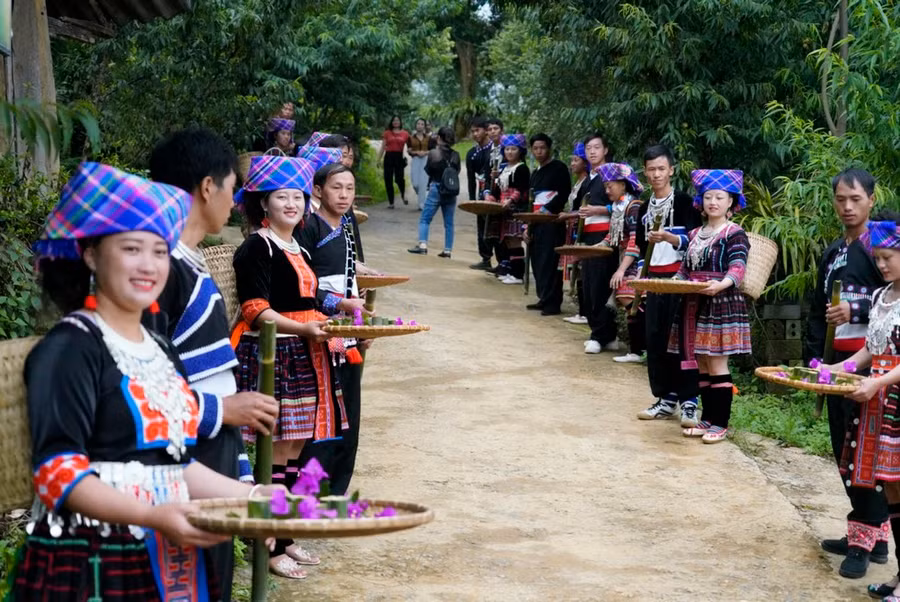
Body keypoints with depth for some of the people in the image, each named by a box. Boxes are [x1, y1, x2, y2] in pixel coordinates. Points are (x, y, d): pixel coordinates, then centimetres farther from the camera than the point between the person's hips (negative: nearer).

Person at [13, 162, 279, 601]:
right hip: (90, 566, -7)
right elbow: (57, 470, -18)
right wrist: (151, 516, -28)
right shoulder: (69, 348, -11)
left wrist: (254, 496, 8)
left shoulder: (161, 350, 14)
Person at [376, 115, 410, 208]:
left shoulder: (405, 134, 7)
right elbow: (383, 147, 9)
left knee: (399, 178, -13)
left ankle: (403, 195, 19)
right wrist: (379, 159, 4)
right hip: (389, 157, 2)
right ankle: (391, 202, 11)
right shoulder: (387, 133, 9)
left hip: (399, 157, -2)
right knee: (388, 180, 1)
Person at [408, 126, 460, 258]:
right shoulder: (455, 155, -3)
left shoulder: (433, 153, -9)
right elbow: (457, 171, 4)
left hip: (436, 189, -3)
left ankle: (422, 245, -6)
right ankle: (447, 250, 9)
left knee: (425, 219, 6)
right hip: (452, 191, 3)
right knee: (449, 223, 9)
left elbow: (428, 170, -1)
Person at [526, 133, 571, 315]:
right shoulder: (535, 173, 21)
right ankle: (543, 298, 17)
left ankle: (552, 302, -12)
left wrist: (547, 209, -18)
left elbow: (564, 194, -13)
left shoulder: (558, 167, -3)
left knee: (549, 262, -12)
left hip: (552, 222, -8)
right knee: (537, 261, 9)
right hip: (536, 222, 8)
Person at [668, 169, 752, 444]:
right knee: (701, 363, 9)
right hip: (694, 305, 7)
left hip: (721, 305, -7)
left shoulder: (734, 233, -5)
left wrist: (722, 284, -37)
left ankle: (720, 422, 2)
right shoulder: (695, 234, 16)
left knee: (716, 363, -5)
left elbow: (738, 268, -18)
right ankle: (708, 417, 18)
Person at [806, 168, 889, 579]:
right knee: (843, 446, 10)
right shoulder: (832, 253, 17)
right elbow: (818, 310, 19)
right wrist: (812, 356, 12)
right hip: (839, 357, 8)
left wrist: (856, 311, -20)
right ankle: (868, 530, 20)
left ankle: (869, 536, -2)